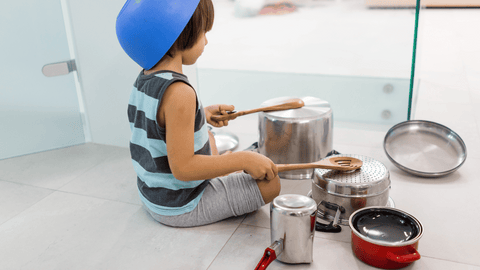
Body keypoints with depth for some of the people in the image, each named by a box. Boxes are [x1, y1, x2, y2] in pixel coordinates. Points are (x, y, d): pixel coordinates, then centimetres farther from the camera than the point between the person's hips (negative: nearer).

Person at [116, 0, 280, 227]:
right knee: (270, 182, -7)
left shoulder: (143, 79, -2)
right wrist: (244, 159, -24)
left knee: (207, 139, 30)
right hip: (180, 208, -9)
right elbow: (182, 168, -30)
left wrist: (201, 114, 11)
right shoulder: (179, 93, -30)